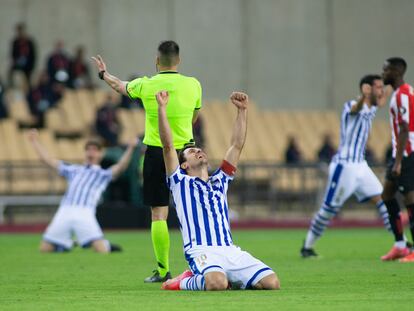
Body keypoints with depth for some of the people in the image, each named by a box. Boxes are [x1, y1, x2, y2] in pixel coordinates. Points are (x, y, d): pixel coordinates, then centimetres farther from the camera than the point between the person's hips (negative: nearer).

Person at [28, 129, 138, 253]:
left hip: (85, 214, -4)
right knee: (45, 248, -3)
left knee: (102, 250, -20)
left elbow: (120, 167, 1)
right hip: (64, 212, 4)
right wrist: (35, 142, 35)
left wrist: (130, 148, -13)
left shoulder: (103, 174, 19)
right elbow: (47, 159, 33)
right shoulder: (73, 170, 30)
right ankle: (67, 245, 27)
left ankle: (107, 245, 17)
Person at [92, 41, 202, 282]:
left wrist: (103, 73, 39)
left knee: (159, 214, 2)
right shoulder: (193, 85, -2)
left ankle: (163, 270, 1)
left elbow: (120, 86, 17)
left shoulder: (145, 86, -5)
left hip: (156, 153, -1)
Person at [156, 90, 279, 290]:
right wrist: (162, 108, -3)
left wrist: (242, 110, 22)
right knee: (217, 283, -37)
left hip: (231, 251, 5)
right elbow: (168, 146, 4)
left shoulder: (219, 182, 28)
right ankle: (186, 281, -2)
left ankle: (230, 279, 11)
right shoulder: (181, 182, 15)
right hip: (202, 251, -5)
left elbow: (237, 145, 28)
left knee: (272, 283, -16)